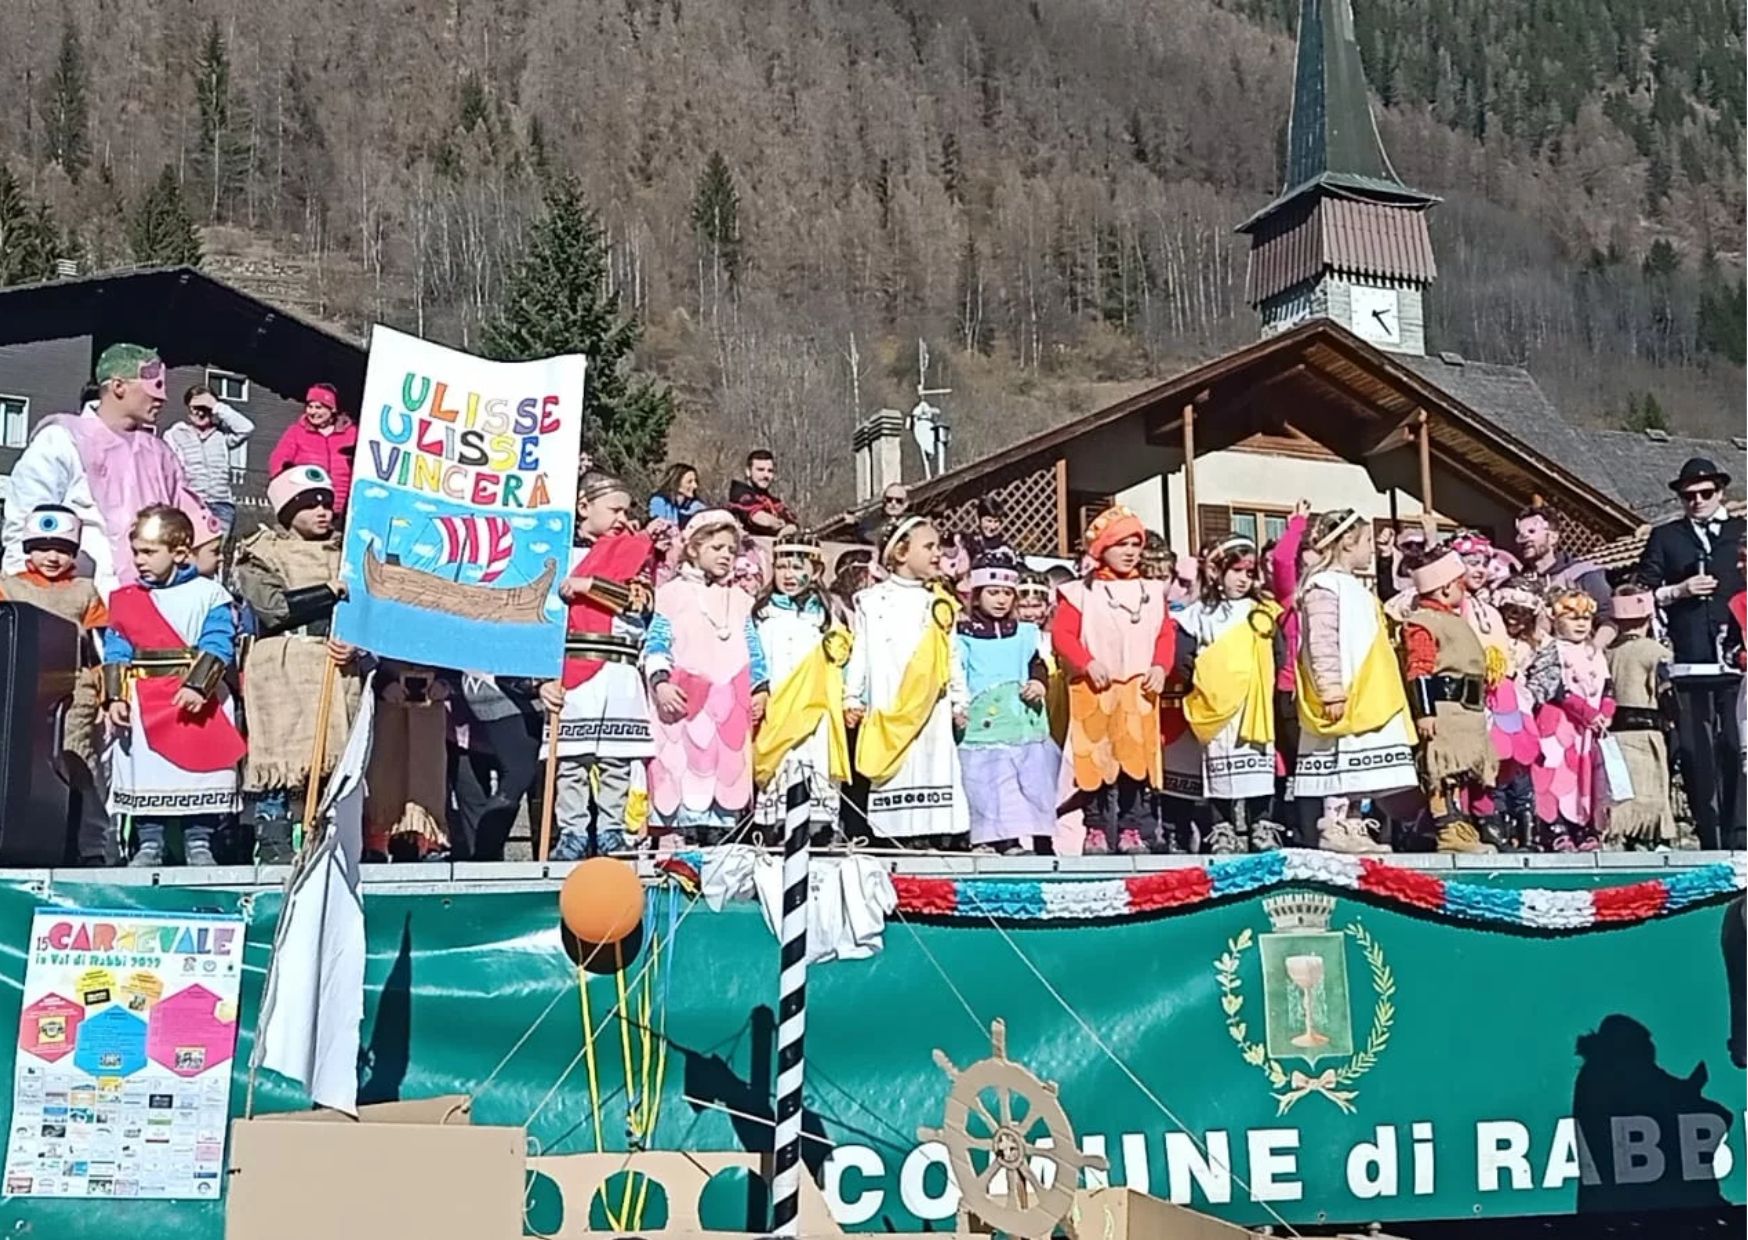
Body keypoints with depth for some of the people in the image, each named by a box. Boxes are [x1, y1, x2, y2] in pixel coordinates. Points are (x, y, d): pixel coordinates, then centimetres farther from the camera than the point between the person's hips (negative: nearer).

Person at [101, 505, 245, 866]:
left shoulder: (209, 594, 0)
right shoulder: (125, 600, 10)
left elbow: (217, 646, -8)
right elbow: (116, 653, 8)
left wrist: (198, 685, -20)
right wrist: (114, 697, -3)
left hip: (195, 699, -3)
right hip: (142, 702, 3)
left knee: (200, 768, -2)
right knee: (144, 772, 3)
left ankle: (199, 843, 9)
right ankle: (149, 845, 13)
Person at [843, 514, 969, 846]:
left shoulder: (941, 604, 15)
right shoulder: (872, 601, 7)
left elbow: (953, 658, 16)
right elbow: (859, 653, 4)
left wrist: (960, 701, 11)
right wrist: (852, 697, -3)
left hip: (932, 711, 3)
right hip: (887, 713, -3)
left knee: (935, 767, -3)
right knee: (896, 777, -6)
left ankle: (936, 833, -1)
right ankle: (898, 837, -4)